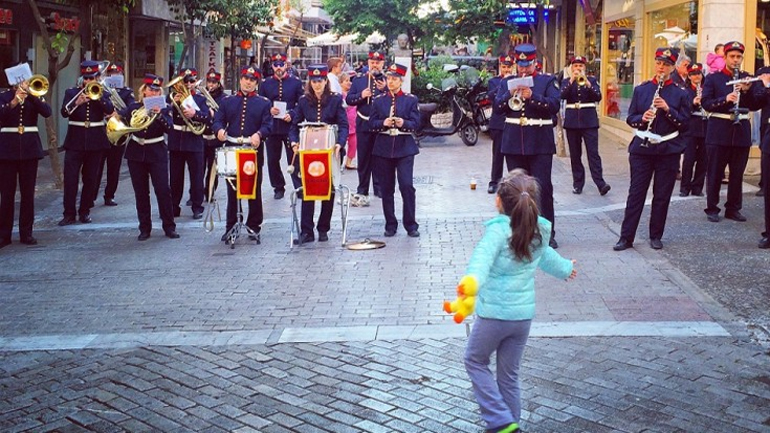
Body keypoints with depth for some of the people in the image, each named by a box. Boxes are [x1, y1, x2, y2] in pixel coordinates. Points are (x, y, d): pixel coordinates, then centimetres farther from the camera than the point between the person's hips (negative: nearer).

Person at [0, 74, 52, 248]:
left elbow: (47, 112, -10)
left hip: (30, 148, 2)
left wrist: (30, 94, -18)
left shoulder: (35, 96, 7)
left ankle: (26, 232, 11)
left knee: (28, 192, 4)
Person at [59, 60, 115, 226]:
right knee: (70, 178, -6)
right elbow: (64, 112, -9)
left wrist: (97, 97, -22)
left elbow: (110, 110, -11)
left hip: (95, 142, 1)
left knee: (90, 178, 6)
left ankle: (85, 211, 17)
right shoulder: (71, 92, 6)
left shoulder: (102, 94, 8)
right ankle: (69, 214, -3)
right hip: (75, 141, -1)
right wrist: (77, 103, -25)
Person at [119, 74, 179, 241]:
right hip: (136, 153, 2)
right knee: (141, 192, 6)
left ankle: (169, 227, 5)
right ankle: (145, 228, 14)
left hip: (157, 153, -2)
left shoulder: (164, 108, 0)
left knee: (163, 190, -4)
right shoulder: (134, 106, 6)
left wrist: (159, 114, -29)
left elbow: (169, 127, -15)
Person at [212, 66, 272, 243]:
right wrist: (220, 129, -19)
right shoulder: (228, 102, 12)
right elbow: (218, 120, 5)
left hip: (254, 152, -2)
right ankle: (230, 227, 15)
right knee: (232, 191, 7)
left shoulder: (264, 103, 6)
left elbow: (268, 125, -5)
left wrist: (259, 134, -25)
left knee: (255, 191, 4)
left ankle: (254, 227, 13)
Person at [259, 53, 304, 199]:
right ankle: (278, 188, 20)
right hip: (272, 128, 2)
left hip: (291, 127, -2)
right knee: (273, 160, 7)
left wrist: (292, 115, -14)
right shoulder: (266, 84, 8)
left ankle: (299, 187, 5)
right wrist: (268, 110, -11)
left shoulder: (296, 82, 3)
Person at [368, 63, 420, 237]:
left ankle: (410, 225, 0)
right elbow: (372, 123, 5)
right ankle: (390, 225, 14)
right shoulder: (379, 101, 10)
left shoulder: (411, 100, 4)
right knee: (386, 188, 4)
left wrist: (403, 123, -22)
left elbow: (416, 123, -2)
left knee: (407, 185, -10)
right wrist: (383, 123, -16)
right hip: (383, 148, 2)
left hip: (404, 148, -2)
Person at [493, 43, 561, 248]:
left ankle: (547, 232, 0)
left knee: (543, 188, -5)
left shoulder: (547, 81, 3)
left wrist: (532, 96, -21)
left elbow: (554, 105, -10)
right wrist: (510, 94, -14)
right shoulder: (507, 82, 11)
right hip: (514, 144, 3)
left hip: (540, 144, -3)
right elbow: (497, 107, 2)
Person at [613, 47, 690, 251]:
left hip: (668, 151, 0)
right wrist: (642, 118, -16)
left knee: (662, 196, 6)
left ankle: (656, 236, 18)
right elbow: (630, 119, 6)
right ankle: (626, 237, 4)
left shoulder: (680, 94, 2)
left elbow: (685, 123, -3)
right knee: (636, 193, 1)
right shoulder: (641, 89, 6)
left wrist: (667, 109, -16)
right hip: (641, 149, 0)